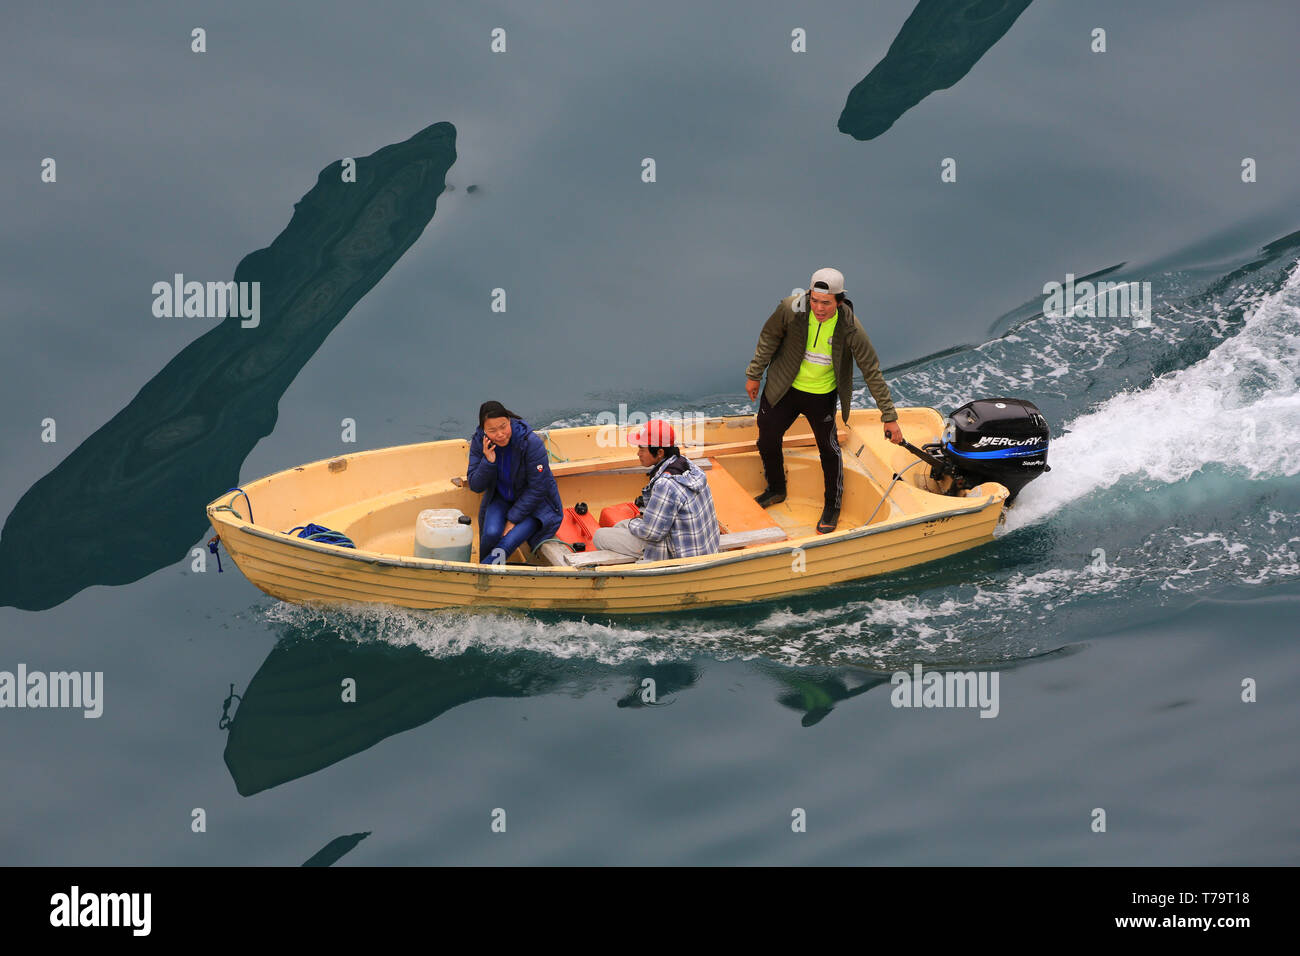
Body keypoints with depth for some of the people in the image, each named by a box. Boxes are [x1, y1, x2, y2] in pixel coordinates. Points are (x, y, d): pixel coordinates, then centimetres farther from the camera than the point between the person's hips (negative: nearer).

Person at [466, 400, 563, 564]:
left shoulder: (531, 442, -27)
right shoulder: (479, 442, -13)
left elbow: (537, 488, -20)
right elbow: (475, 486, -9)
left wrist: (513, 519, -18)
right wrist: (488, 462, -28)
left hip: (536, 503, -3)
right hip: (500, 499, 3)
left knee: (510, 540, -27)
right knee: (491, 533, -25)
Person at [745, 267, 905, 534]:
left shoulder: (850, 328, -25)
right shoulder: (791, 309, -24)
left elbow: (872, 372, -16)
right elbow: (769, 339, -4)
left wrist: (889, 417, -14)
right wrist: (754, 374, 5)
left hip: (822, 395, -2)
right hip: (784, 389, 2)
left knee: (829, 449, 9)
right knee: (767, 441, 15)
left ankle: (833, 506, 34)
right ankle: (776, 490, 44)